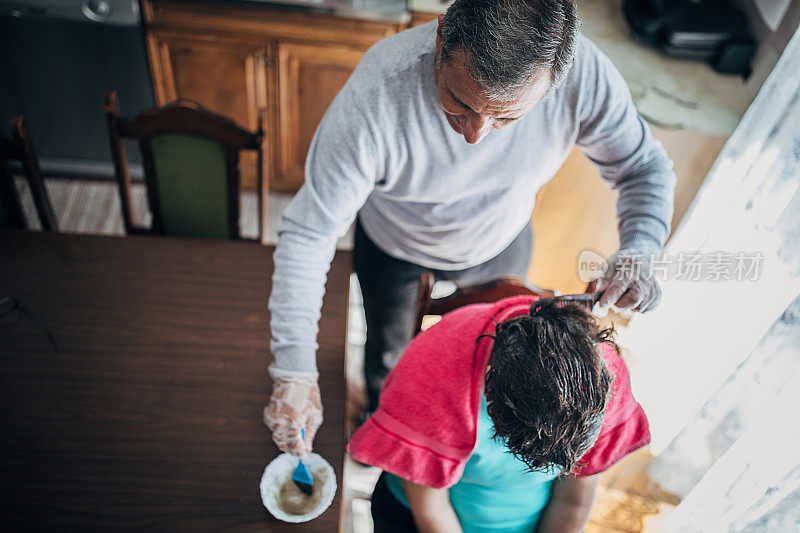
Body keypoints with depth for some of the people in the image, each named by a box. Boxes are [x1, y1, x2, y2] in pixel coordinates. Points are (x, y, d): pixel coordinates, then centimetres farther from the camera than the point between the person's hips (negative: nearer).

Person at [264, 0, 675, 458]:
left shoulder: (584, 74, -36)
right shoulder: (374, 98, -44)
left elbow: (645, 166, -18)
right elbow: (307, 235, -34)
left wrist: (638, 251, -39)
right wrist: (295, 372, -37)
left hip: (501, 245, 2)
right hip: (392, 248, -1)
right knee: (389, 346, 27)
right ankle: (383, 411, 66)